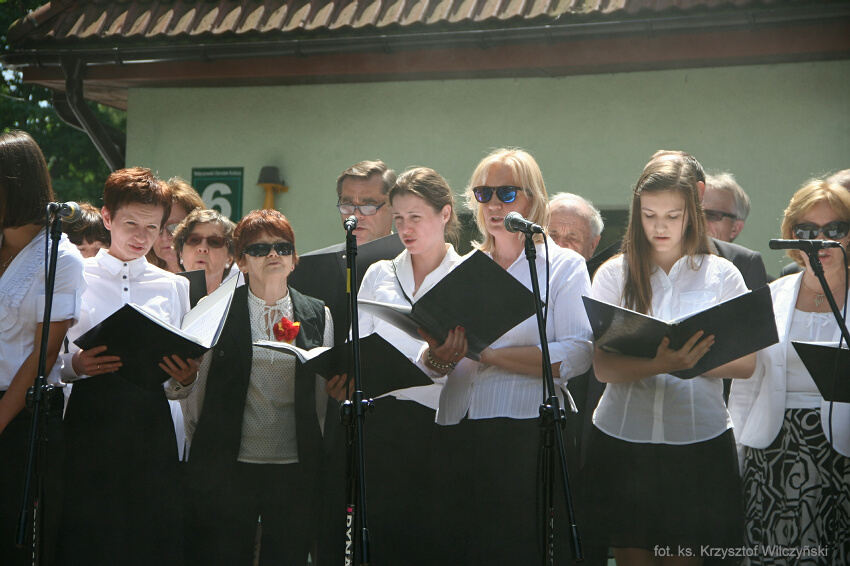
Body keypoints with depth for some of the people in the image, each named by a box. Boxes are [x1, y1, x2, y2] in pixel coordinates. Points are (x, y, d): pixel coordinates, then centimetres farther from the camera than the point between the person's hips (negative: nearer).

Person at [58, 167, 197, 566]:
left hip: (152, 422, 2)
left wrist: (184, 379, -7)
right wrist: (75, 364, -16)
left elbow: (179, 389, 14)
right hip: (90, 418, -2)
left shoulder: (173, 287, 15)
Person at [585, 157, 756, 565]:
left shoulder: (721, 274, 6)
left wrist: (693, 359, -18)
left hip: (699, 438, 0)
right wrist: (661, 364, -25)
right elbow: (603, 367, -6)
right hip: (623, 438, 0)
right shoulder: (614, 274, 4)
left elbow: (746, 363, 1)